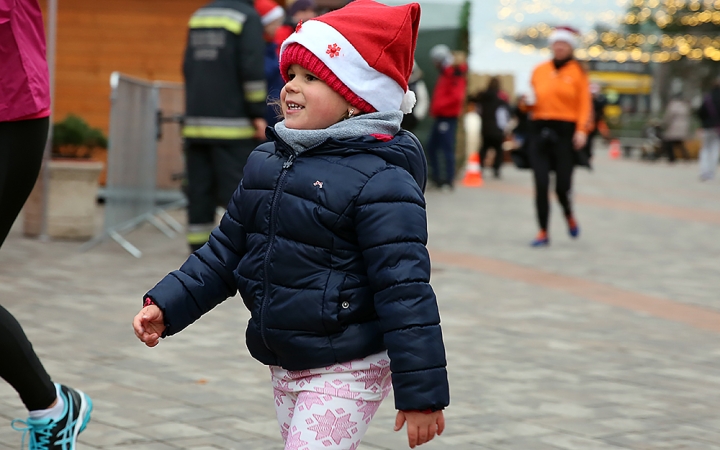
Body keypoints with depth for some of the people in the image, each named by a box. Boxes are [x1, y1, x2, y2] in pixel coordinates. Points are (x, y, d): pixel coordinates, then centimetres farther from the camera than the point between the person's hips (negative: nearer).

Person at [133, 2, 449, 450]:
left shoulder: (379, 182, -18)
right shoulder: (267, 163, 7)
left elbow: (405, 294, -20)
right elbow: (224, 253, 17)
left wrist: (421, 394, -21)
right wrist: (167, 307, 8)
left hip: (348, 371, -9)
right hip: (285, 365, 9)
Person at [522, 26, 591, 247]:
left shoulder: (577, 71, 3)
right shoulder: (539, 70, 12)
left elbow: (584, 104, -2)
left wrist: (582, 130, -14)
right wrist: (528, 103, -5)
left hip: (566, 131, -3)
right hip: (540, 130, 3)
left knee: (563, 185, -2)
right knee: (541, 184, -4)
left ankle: (569, 214, 30)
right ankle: (543, 232, 3)